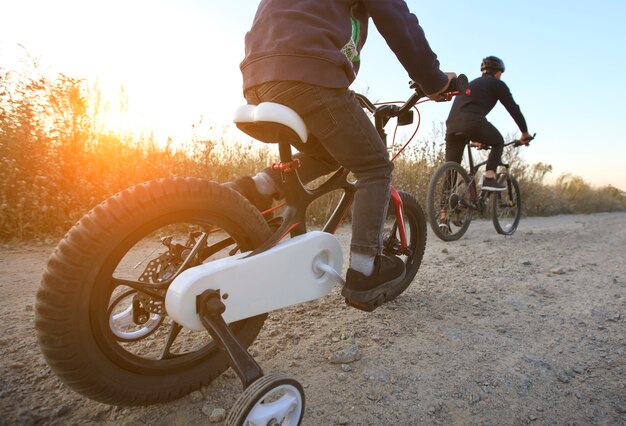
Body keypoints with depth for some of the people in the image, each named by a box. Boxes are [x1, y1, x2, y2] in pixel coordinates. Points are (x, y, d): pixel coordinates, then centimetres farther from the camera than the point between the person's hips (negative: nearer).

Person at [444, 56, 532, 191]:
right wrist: (525, 132, 27)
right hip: (472, 121, -5)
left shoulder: (472, 83, 38)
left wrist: (476, 138, 55)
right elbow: (513, 108, 16)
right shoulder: (497, 84, 18)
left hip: (452, 123, 6)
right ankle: (489, 177, 3)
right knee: (498, 142, 21)